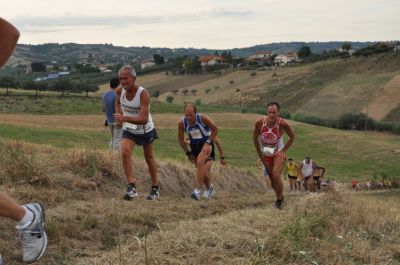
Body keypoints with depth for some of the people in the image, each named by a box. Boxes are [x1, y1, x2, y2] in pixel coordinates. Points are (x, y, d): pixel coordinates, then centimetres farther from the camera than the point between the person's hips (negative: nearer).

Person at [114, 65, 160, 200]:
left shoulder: (143, 93, -30)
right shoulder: (119, 90, -14)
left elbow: (144, 119, -40)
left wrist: (124, 118, -50)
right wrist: (118, 116, -1)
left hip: (146, 130, -3)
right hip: (129, 130, 3)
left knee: (149, 159, 14)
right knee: (125, 152, -24)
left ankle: (155, 189, 33)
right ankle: (131, 187, -24)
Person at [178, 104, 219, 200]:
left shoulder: (203, 118, -25)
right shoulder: (181, 123, -17)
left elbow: (215, 129, -11)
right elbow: (180, 139, -2)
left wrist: (208, 142, -17)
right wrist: (188, 153, -2)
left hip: (206, 143, -4)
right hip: (194, 145, 4)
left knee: (200, 162, -27)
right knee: (202, 169, 9)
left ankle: (197, 191, -27)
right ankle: (210, 189, 34)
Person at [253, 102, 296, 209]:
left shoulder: (283, 124, -25)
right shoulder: (259, 122, -20)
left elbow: (293, 137, -7)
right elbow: (255, 137, -2)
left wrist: (283, 150, -10)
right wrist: (259, 154, 1)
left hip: (278, 153, -3)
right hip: (266, 154, 3)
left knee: (276, 176, -19)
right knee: (272, 178, 11)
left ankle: (279, 200, -1)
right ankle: (280, 197, 34)